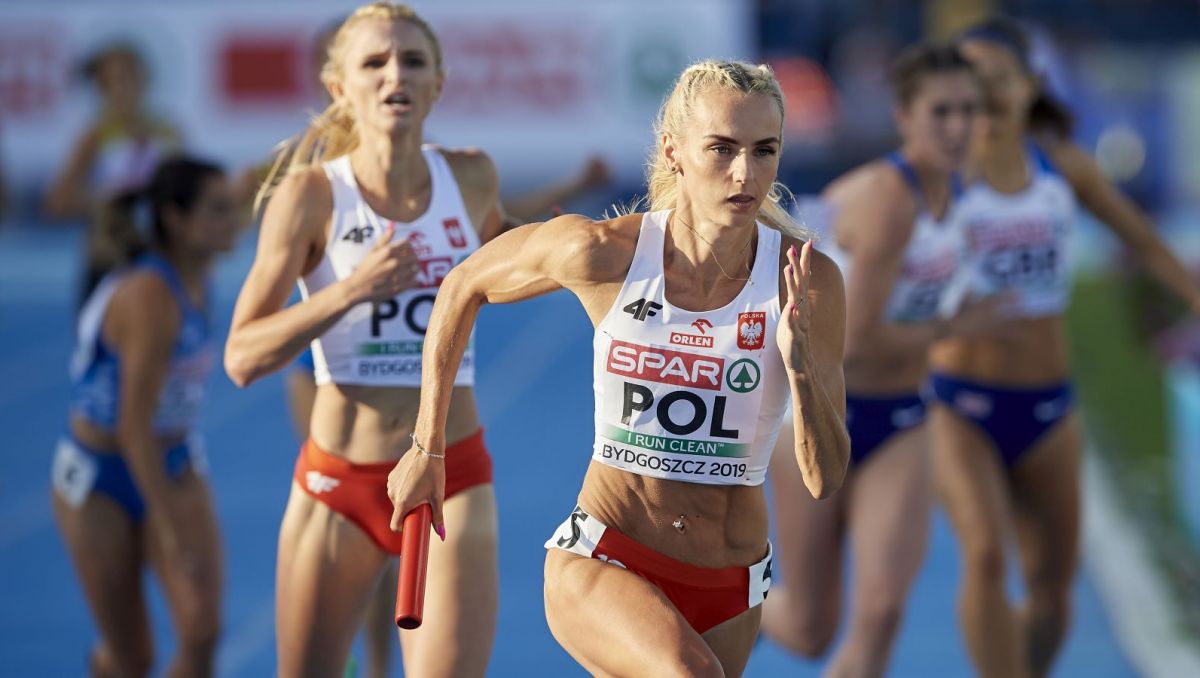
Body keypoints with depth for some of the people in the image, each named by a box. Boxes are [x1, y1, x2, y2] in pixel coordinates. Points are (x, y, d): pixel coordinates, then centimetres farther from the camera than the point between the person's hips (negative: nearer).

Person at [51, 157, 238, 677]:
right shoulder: (150, 297, -26)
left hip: (175, 468, 6)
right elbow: (135, 425, -28)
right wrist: (171, 525, -29)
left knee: (202, 632, -14)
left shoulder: (196, 282, -2)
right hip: (99, 483, -6)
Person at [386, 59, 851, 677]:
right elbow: (464, 286, 6)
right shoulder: (604, 254, -14)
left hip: (729, 587, 3)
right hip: (602, 560, -3)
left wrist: (800, 364, -28)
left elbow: (824, 480, -11)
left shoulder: (806, 281, -11)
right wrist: (427, 449, 9)